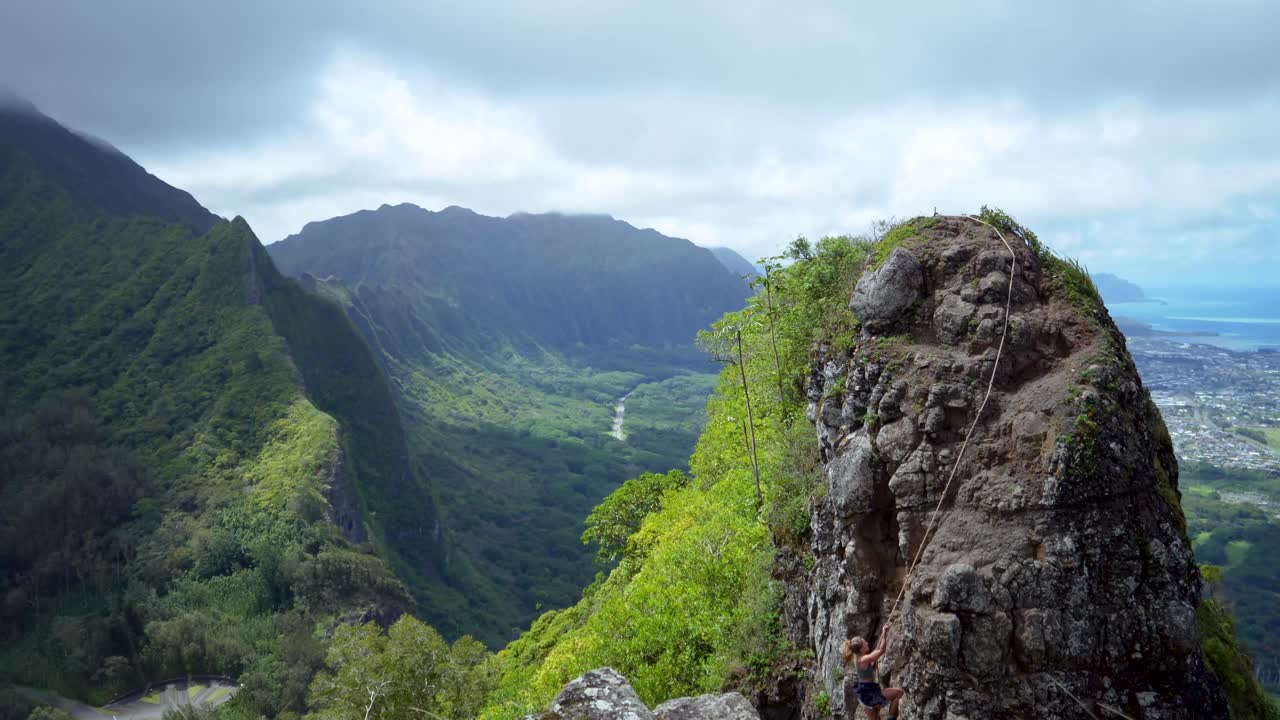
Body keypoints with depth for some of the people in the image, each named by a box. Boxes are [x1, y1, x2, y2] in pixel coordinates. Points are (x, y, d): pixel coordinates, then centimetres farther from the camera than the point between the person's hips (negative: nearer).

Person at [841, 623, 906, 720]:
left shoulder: (858, 657, 5)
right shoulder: (863, 660, -23)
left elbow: (877, 651, 15)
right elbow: (881, 651, -19)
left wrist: (882, 635, 11)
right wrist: (885, 634, -11)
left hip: (865, 691, 10)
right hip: (868, 692, -10)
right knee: (899, 692, -6)